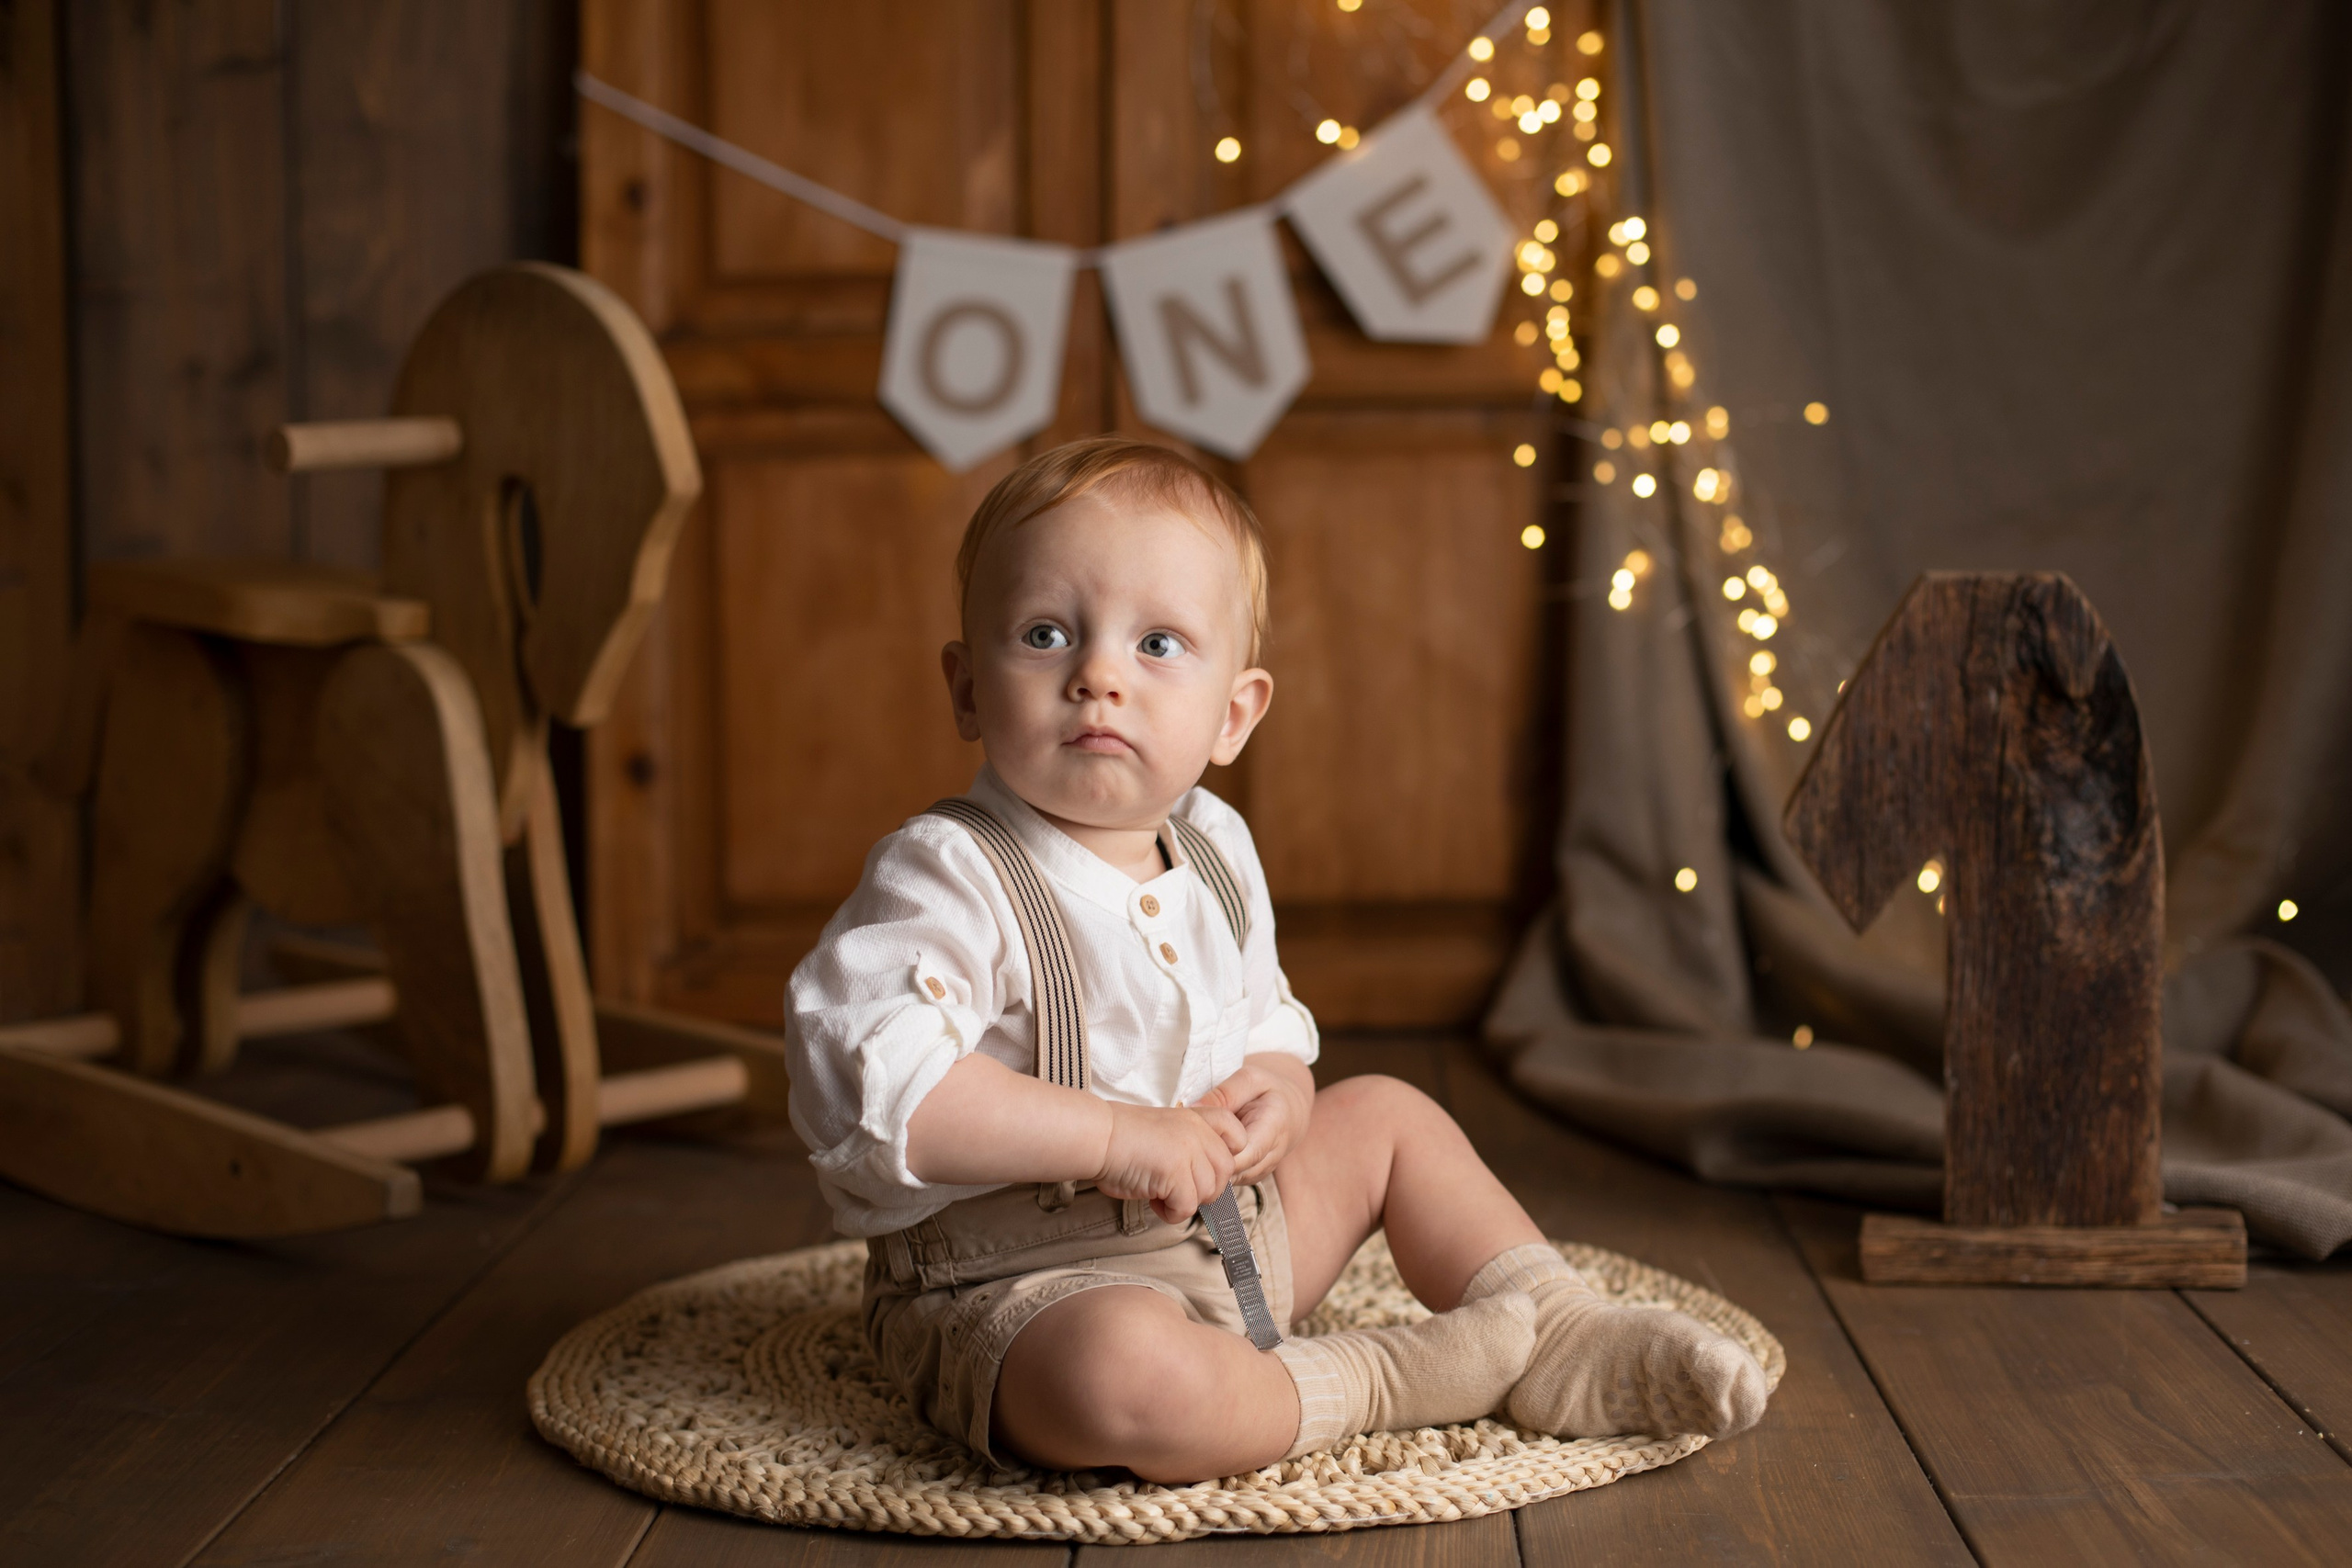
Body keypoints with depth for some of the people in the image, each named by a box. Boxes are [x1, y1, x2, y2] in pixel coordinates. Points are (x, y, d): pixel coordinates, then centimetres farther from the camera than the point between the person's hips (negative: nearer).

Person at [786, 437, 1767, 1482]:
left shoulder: (1214, 852, 5)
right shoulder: (947, 877, -20)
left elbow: (1267, 1022, 20)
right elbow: (874, 1091, -32)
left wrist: (1278, 1090, -6)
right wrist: (1114, 1135, -31)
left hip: (1229, 1238, 9)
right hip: (1024, 1290, -8)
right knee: (1127, 1376, -40)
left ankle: (1561, 1339, 20)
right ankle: (1380, 1380, -16)